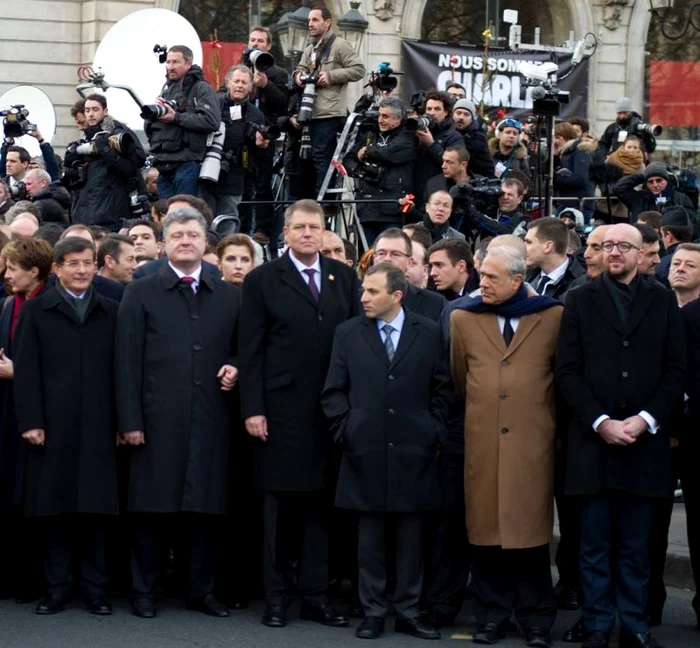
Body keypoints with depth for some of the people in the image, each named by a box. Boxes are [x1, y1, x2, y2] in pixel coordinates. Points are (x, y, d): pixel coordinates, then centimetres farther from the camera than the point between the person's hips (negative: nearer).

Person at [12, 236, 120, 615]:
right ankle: (57, 588, 10)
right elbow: (27, 370, 1)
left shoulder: (110, 312, 13)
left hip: (98, 426, 1)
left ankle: (95, 589, 8)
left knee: (95, 508, 1)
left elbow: (118, 369, 8)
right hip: (53, 425, -1)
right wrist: (30, 420, -8)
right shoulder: (36, 310, 9)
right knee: (55, 507, 2)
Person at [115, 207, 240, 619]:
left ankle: (202, 591, 15)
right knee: (151, 507, 2)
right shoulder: (141, 294, 5)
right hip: (157, 417, -2)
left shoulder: (229, 296, 13)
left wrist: (235, 369, -5)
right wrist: (130, 419, -8)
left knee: (204, 507, 6)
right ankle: (144, 592, 10)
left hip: (210, 418, 2)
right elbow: (128, 361, -1)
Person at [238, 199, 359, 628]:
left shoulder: (344, 277, 10)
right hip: (282, 410, -2)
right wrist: (253, 409, -8)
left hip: (333, 411, 2)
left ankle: (316, 596, 12)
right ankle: (277, 596, 12)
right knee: (281, 504, 4)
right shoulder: (263, 280, 2)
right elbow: (251, 350, -1)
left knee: (322, 503, 5)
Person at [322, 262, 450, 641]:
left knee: (410, 539, 5)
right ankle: (373, 612, 11)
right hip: (365, 453, 0)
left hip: (413, 454, 0)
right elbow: (334, 392, 6)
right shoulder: (348, 333, 6)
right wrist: (347, 430, -2)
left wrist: (434, 434, 2)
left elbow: (442, 390, 8)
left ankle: (408, 612, 12)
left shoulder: (428, 334, 4)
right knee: (370, 539, 4)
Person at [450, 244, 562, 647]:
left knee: (531, 529, 1)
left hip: (533, 443, -2)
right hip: (482, 443, 2)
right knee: (486, 528, 3)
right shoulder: (464, 318, 8)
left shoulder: (552, 316, 2)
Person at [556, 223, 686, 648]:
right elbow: (568, 371, 1)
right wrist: (600, 422, -10)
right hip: (593, 439, 0)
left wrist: (646, 420, -8)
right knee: (596, 544, 2)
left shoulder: (663, 301, 9)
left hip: (645, 441, 0)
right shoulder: (581, 300, 7)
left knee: (636, 545, 5)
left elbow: (676, 370, 4)